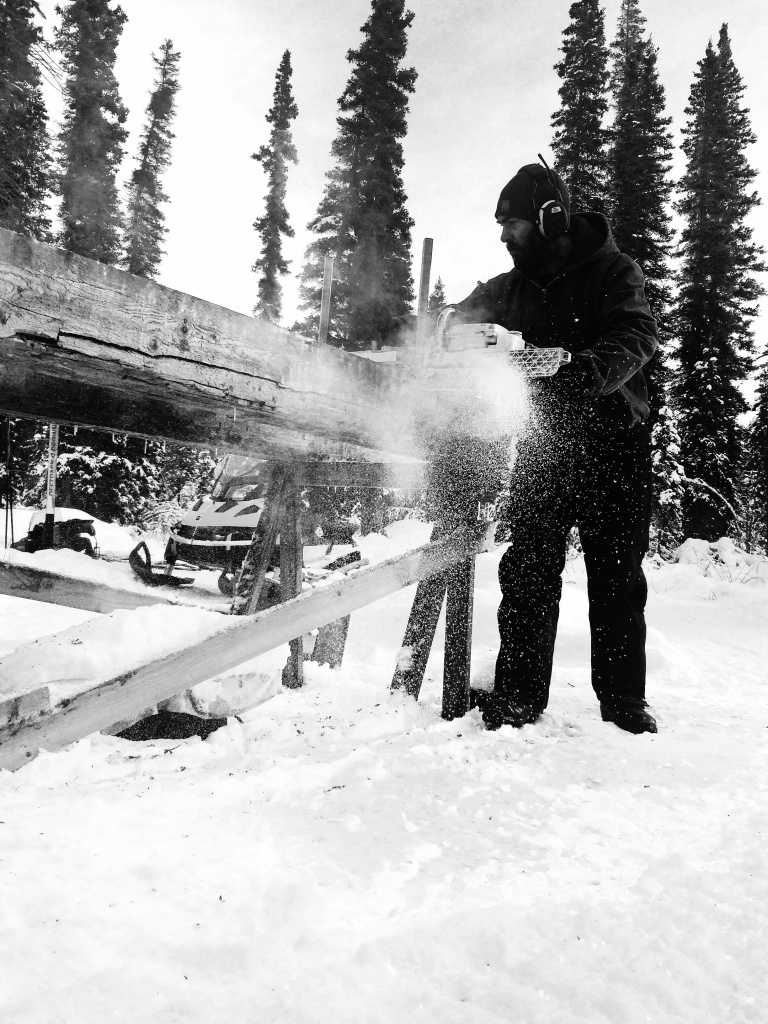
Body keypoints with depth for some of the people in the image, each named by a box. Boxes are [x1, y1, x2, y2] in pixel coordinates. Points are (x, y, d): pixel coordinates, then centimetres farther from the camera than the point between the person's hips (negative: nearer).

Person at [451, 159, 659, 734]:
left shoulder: (612, 271, -4)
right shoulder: (511, 288, 10)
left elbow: (637, 337, -20)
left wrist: (582, 370, -38)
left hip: (613, 439, -3)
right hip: (543, 440, 3)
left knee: (617, 575, 3)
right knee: (528, 568, -2)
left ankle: (624, 699, 14)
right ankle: (518, 693, 5)